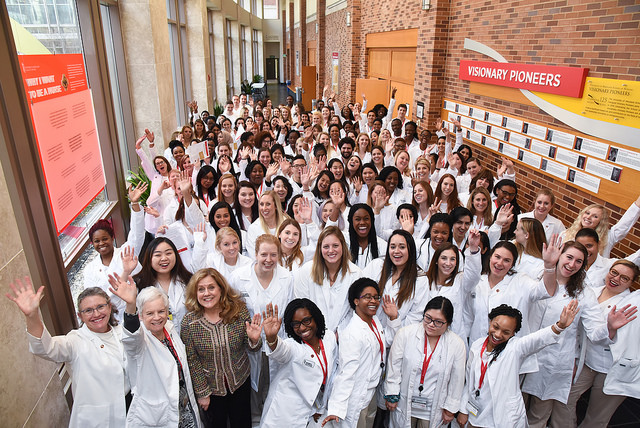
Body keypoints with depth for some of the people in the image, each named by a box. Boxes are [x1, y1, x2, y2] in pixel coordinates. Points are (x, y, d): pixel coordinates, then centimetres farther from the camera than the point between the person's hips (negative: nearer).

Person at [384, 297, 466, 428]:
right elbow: (394, 366, -6)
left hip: (433, 409, 0)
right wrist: (391, 396, -3)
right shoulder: (405, 333, -13)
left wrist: (450, 408, 4)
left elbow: (456, 380, -1)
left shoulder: (457, 345, -11)